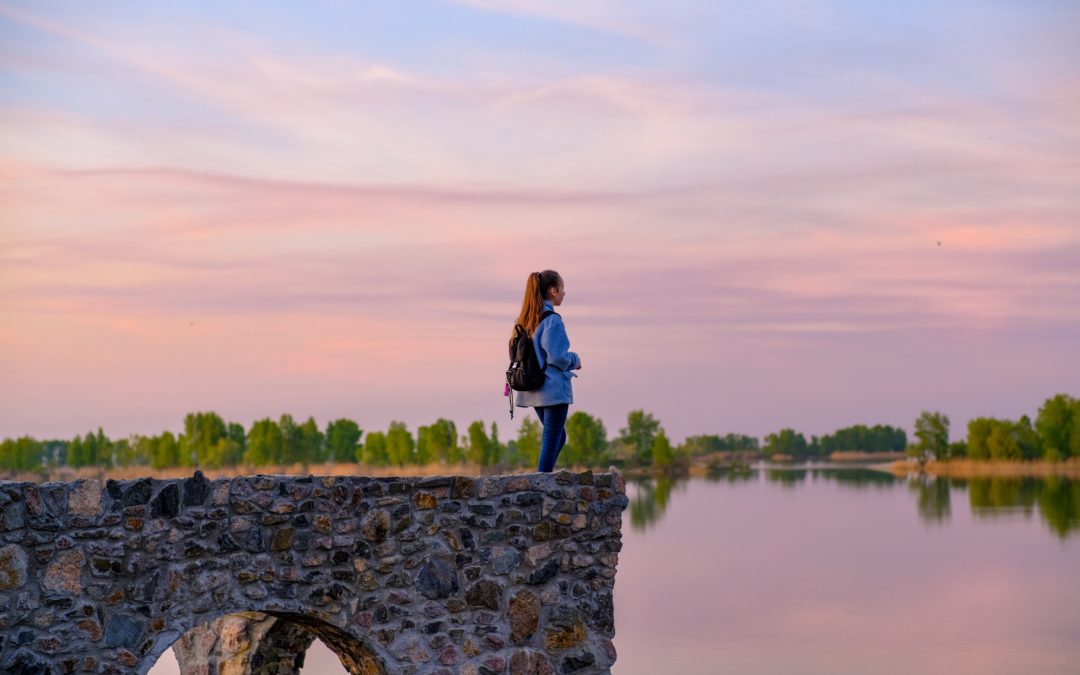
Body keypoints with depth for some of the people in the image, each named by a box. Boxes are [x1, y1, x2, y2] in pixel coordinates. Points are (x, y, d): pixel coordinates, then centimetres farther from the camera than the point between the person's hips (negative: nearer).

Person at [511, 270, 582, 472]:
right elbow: (557, 357, -20)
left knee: (558, 436, 19)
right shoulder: (552, 320, -15)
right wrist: (575, 360, 0)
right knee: (551, 441, -3)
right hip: (553, 388, -8)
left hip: (533, 391, 8)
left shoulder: (526, 319, 10)